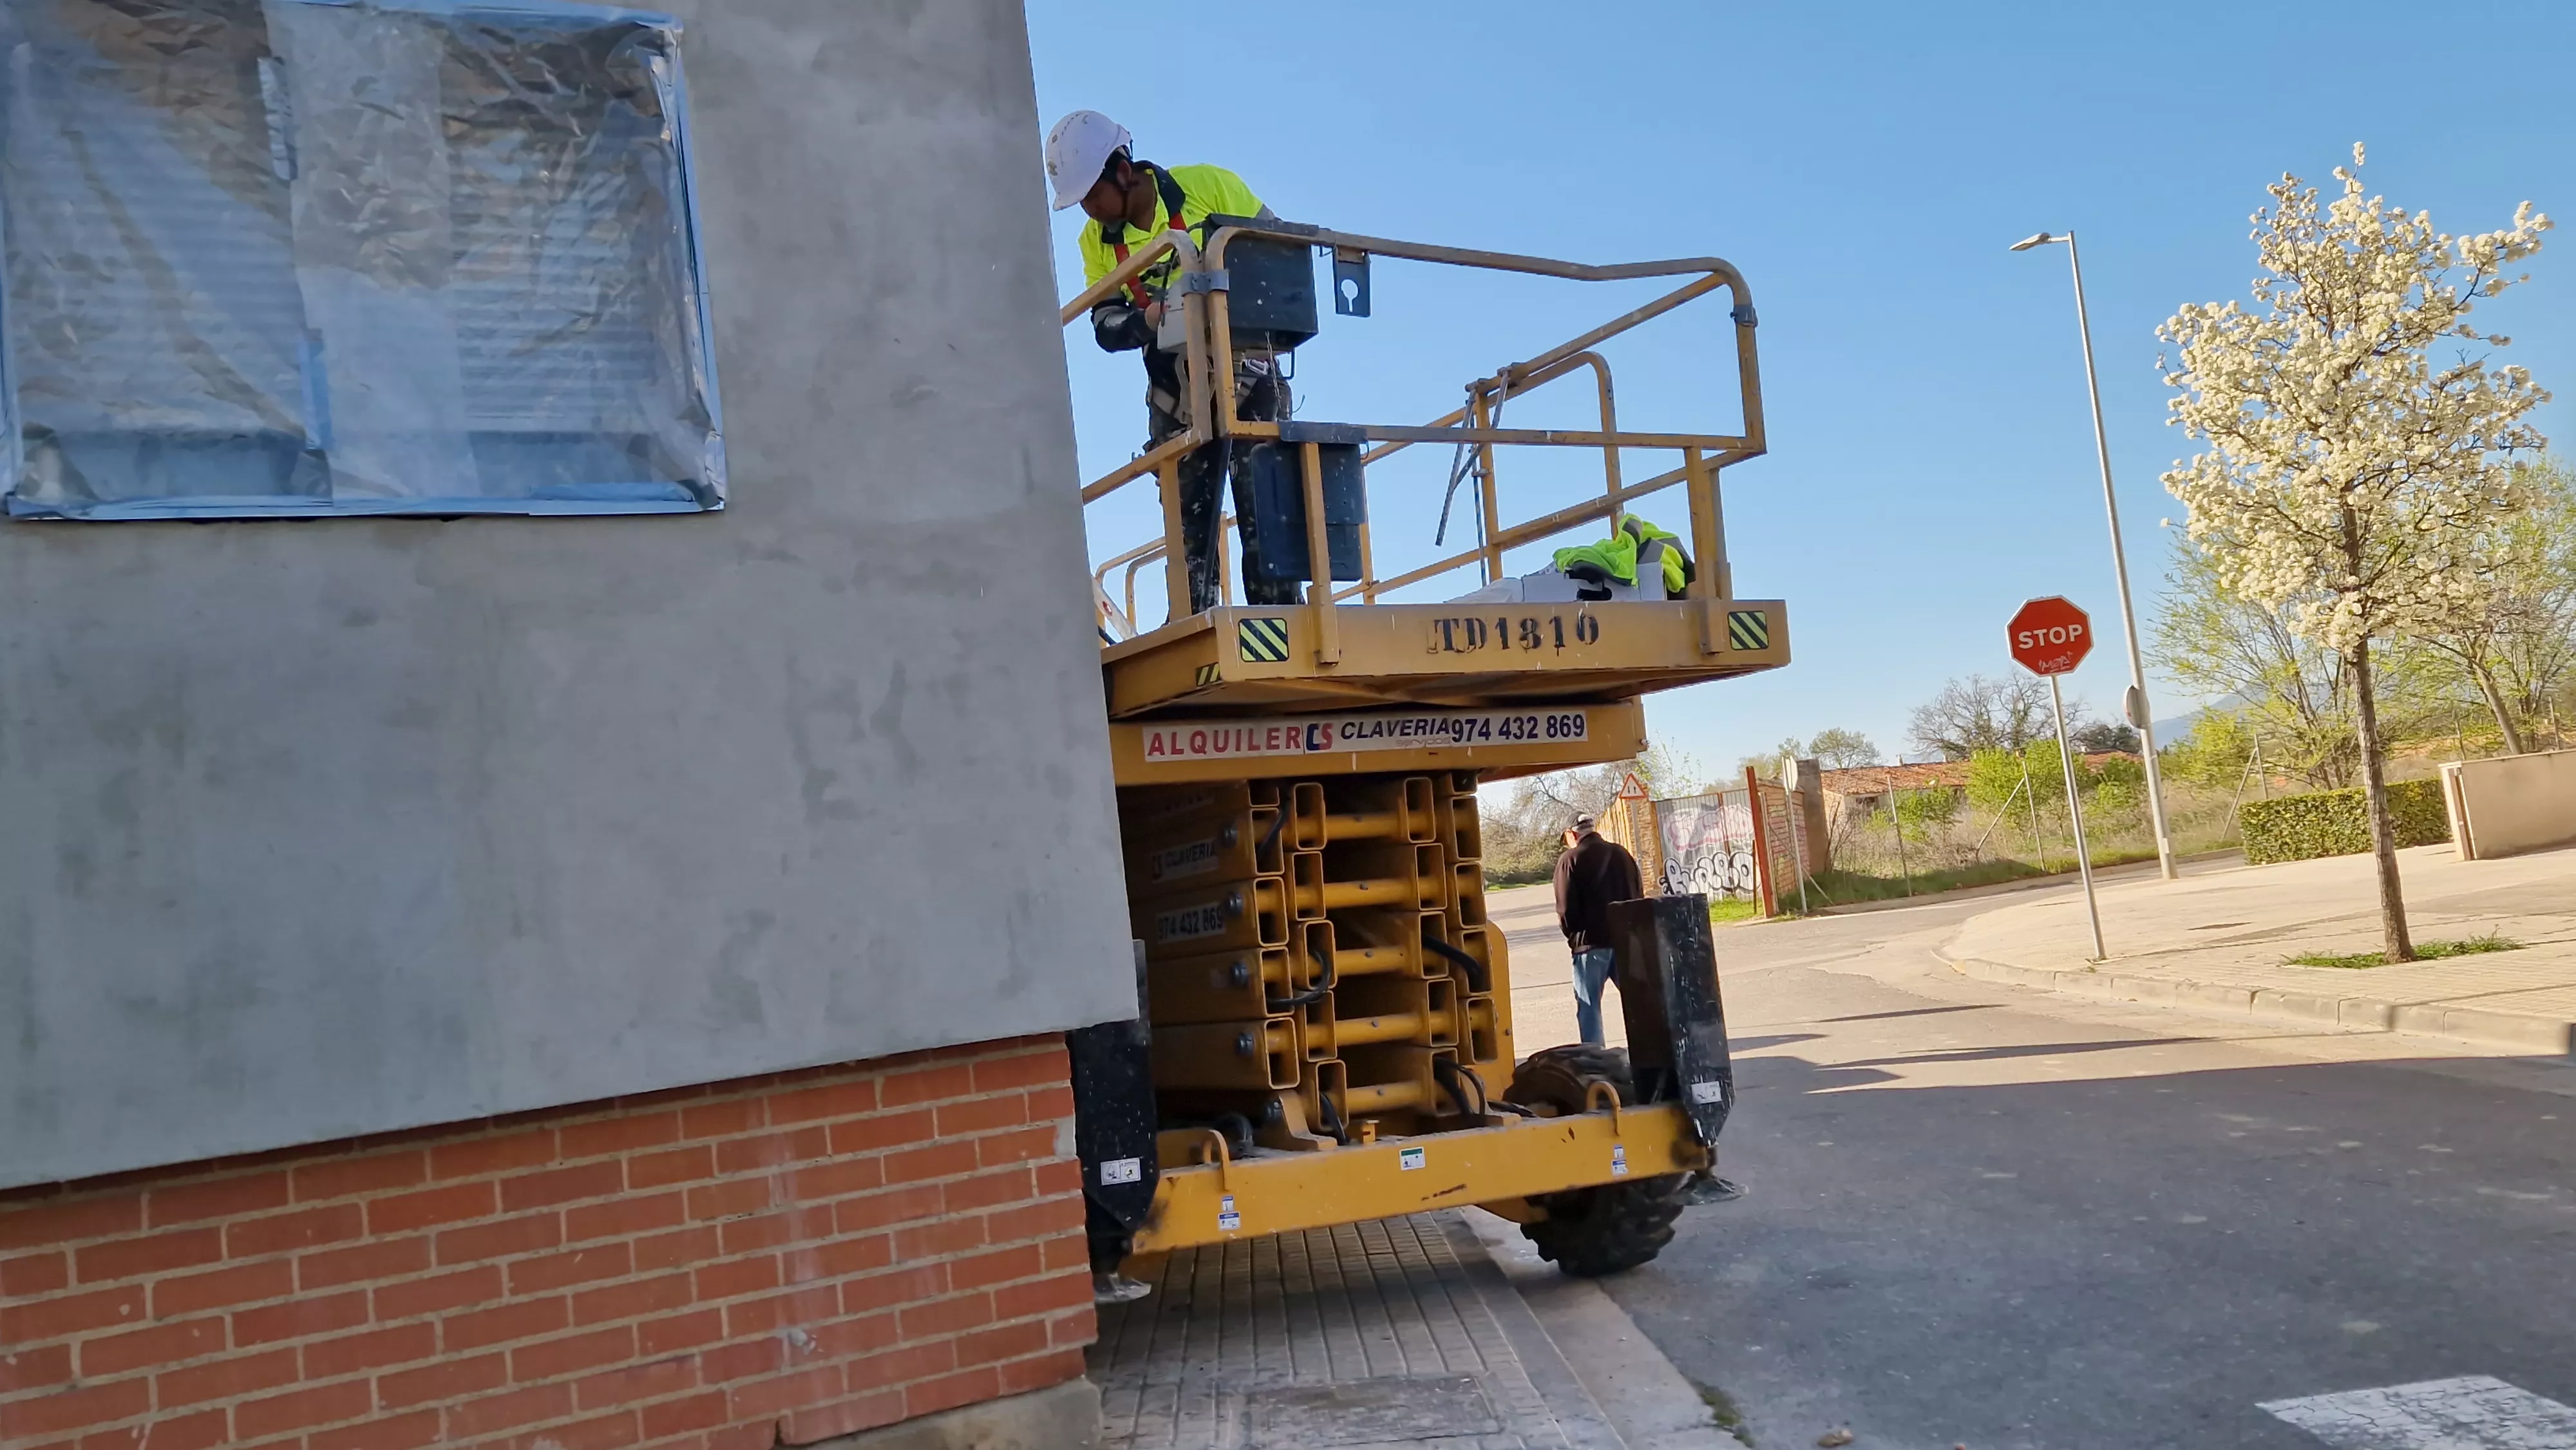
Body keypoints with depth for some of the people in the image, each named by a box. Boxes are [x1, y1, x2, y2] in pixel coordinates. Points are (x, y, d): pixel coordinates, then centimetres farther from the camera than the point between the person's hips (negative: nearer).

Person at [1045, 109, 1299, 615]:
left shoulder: (1210, 186, -10)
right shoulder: (1097, 240, 2)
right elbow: (1106, 327, -1)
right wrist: (1150, 319, -23)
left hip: (1245, 373, -4)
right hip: (1176, 394, 4)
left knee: (1262, 508, -7)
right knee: (1189, 520, 5)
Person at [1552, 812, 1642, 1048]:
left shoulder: (1570, 860, -6)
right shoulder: (1622, 854, 11)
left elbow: (1566, 909, -10)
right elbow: (1639, 895, 11)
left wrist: (1573, 934, 7)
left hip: (1591, 942, -5)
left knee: (1588, 1005, 2)